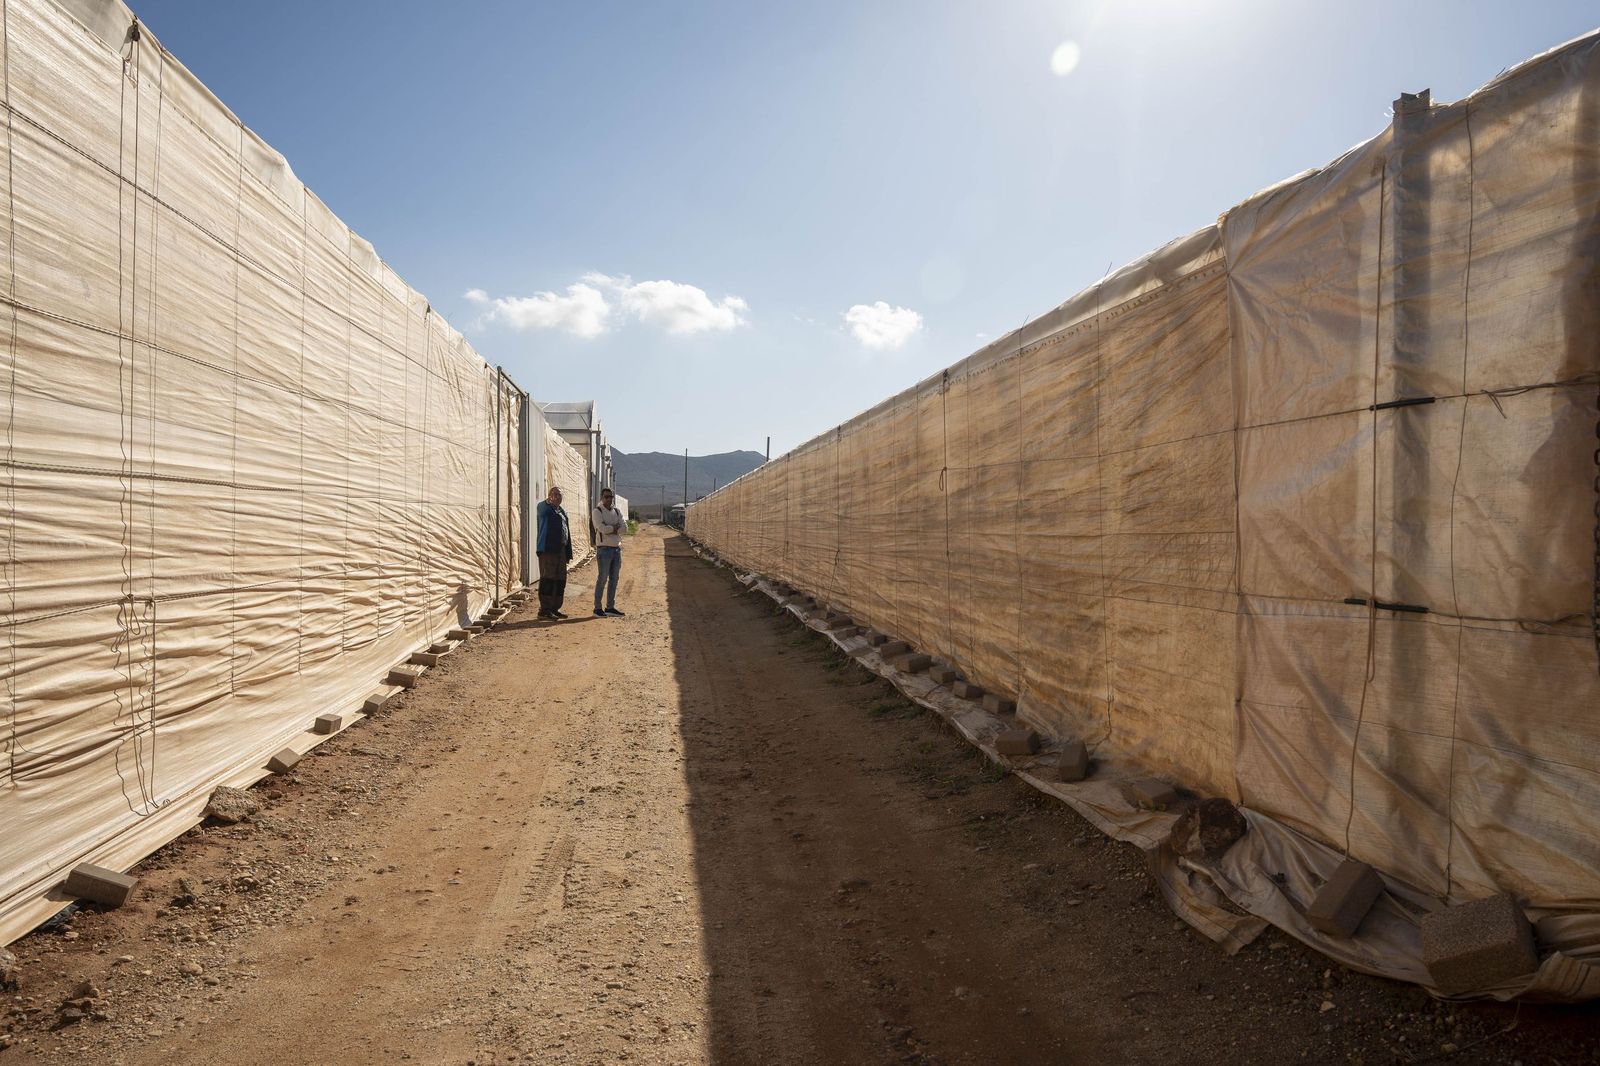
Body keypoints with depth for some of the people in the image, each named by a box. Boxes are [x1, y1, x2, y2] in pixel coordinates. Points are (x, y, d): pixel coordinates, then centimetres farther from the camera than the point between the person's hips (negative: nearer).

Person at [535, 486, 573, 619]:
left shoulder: (563, 512, 21)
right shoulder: (544, 508, 0)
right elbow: (543, 508, -26)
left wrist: (568, 553, 19)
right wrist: (549, 502, -44)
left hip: (561, 551, 8)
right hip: (547, 550, -8)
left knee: (560, 580, 10)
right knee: (548, 579, -9)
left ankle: (555, 608, 18)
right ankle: (544, 609, -6)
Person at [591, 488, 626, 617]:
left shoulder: (617, 512, 13)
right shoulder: (597, 511, -4)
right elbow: (602, 528, -19)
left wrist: (610, 530, -12)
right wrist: (615, 527, -5)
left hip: (617, 548, 6)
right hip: (604, 549, -6)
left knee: (614, 579, 8)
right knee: (602, 578, -6)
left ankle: (610, 607, 15)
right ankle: (597, 607, 1)